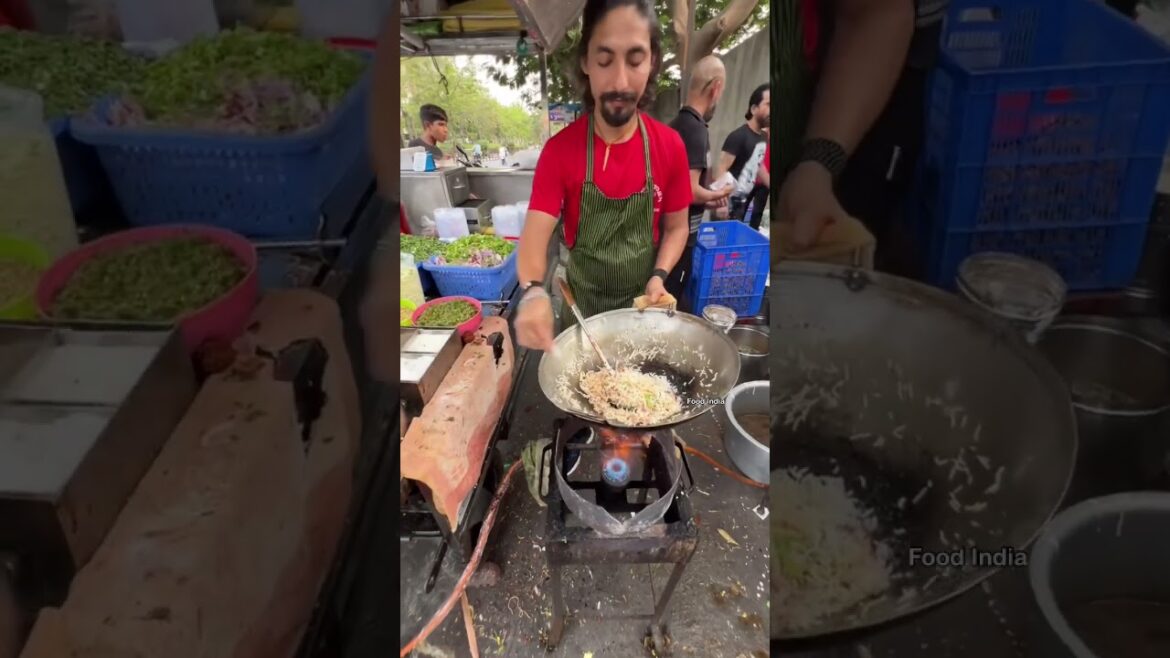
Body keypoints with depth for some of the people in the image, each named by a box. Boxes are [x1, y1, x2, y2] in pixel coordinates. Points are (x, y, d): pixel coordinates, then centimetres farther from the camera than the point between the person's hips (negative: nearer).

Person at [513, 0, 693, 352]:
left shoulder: (670, 146, -11)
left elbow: (676, 227, 1)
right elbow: (535, 236, -21)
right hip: (582, 304, -1)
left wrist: (659, 276, -17)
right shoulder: (560, 150, -16)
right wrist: (534, 292, -42)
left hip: (643, 302, 1)